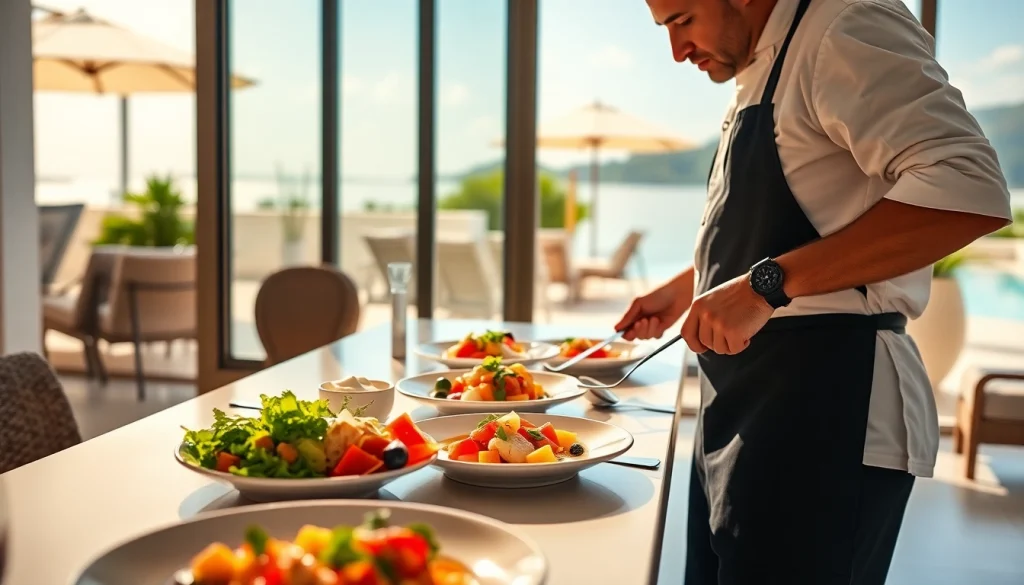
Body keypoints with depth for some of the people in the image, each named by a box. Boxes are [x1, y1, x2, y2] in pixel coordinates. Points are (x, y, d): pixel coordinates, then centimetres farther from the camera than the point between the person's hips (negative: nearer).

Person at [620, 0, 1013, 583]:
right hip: (746, 404, 10)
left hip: (827, 410, -9)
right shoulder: (761, 70, 16)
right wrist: (685, 287, 21)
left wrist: (768, 283, -27)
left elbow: (971, 193, -26)